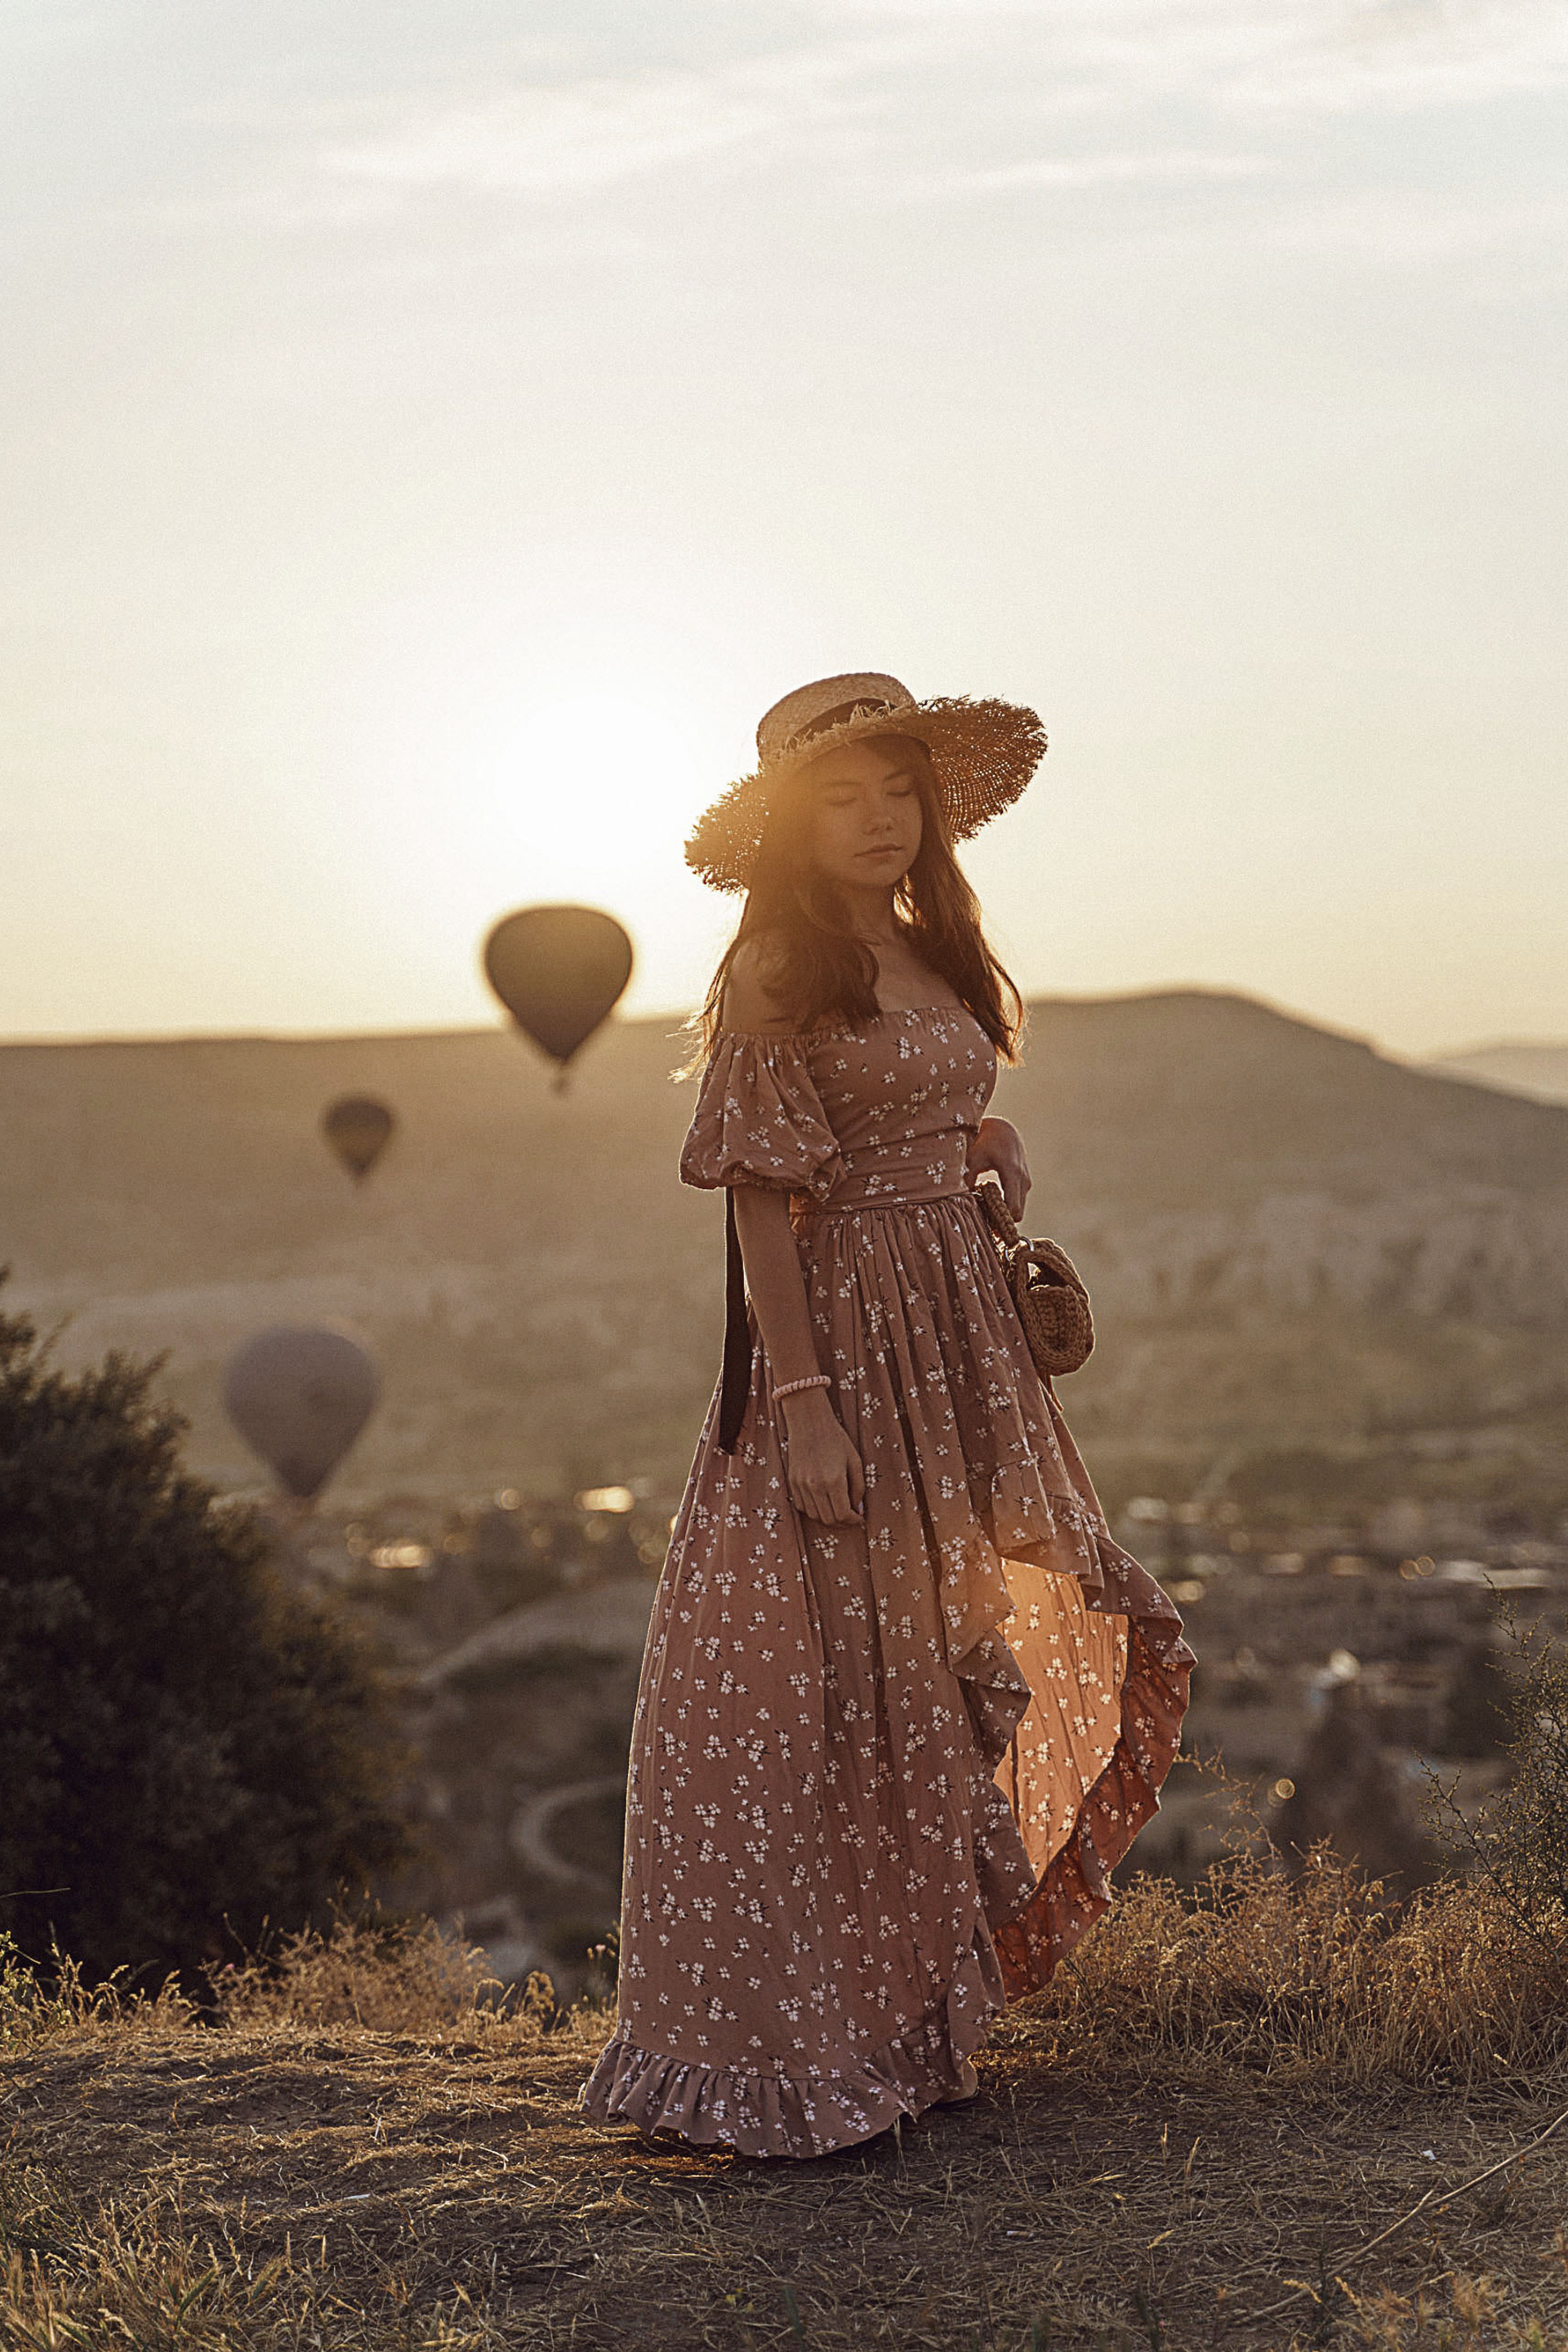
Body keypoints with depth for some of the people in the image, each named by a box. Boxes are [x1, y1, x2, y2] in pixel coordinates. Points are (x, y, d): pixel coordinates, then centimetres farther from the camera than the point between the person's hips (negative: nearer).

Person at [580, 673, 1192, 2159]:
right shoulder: (778, 980, -13)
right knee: (824, 1688, -5)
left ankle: (907, 2013, 29)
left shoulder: (932, 954, 11)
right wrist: (801, 1401, -21)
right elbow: (764, 1201, -17)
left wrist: (990, 1145, 5)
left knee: (947, 1671, 15)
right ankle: (781, 2052, 5)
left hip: (960, 1327, 9)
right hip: (840, 1329, -9)